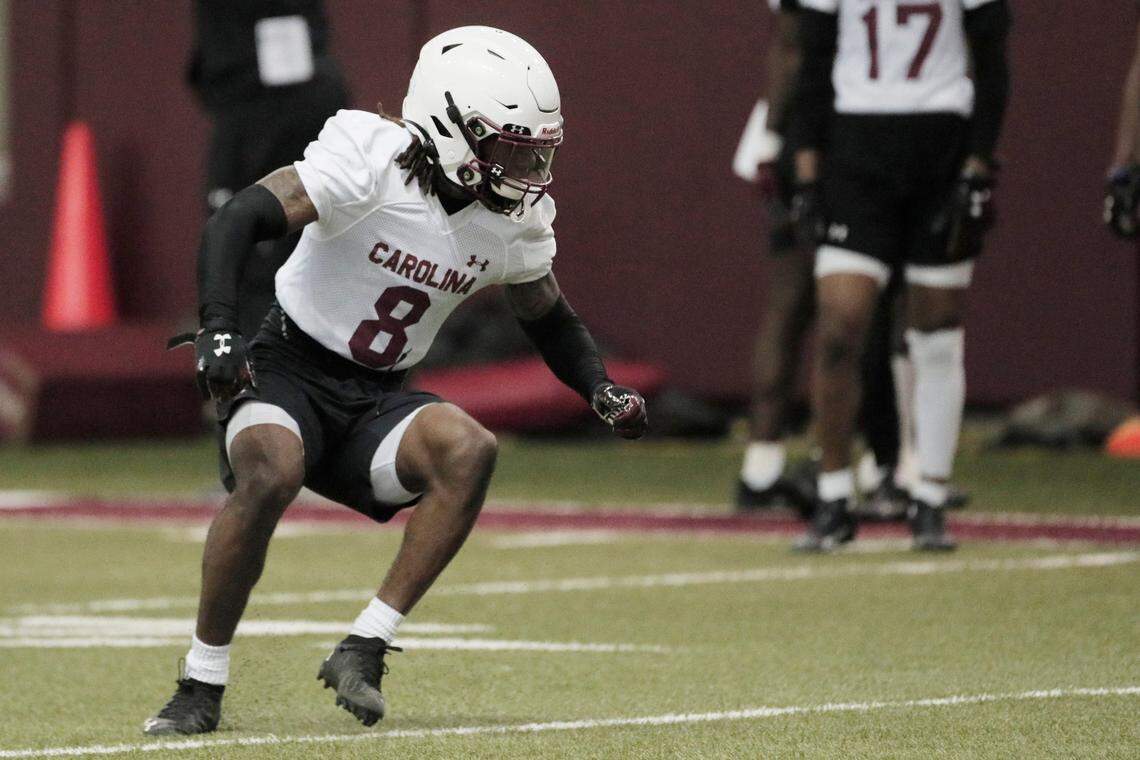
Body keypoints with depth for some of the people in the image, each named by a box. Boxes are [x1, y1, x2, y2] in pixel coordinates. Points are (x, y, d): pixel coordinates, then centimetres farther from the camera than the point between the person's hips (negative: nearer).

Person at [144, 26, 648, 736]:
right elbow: (239, 219, -22)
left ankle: (364, 649, -19)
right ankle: (202, 685, -18)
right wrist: (219, 328, -35)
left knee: (471, 449, -26)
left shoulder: (514, 222, 1)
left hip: (377, 403, 5)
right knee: (270, 472, -36)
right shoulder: (369, 160, -18)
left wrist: (601, 389, -1)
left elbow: (552, 319, 18)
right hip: (288, 371, -5)